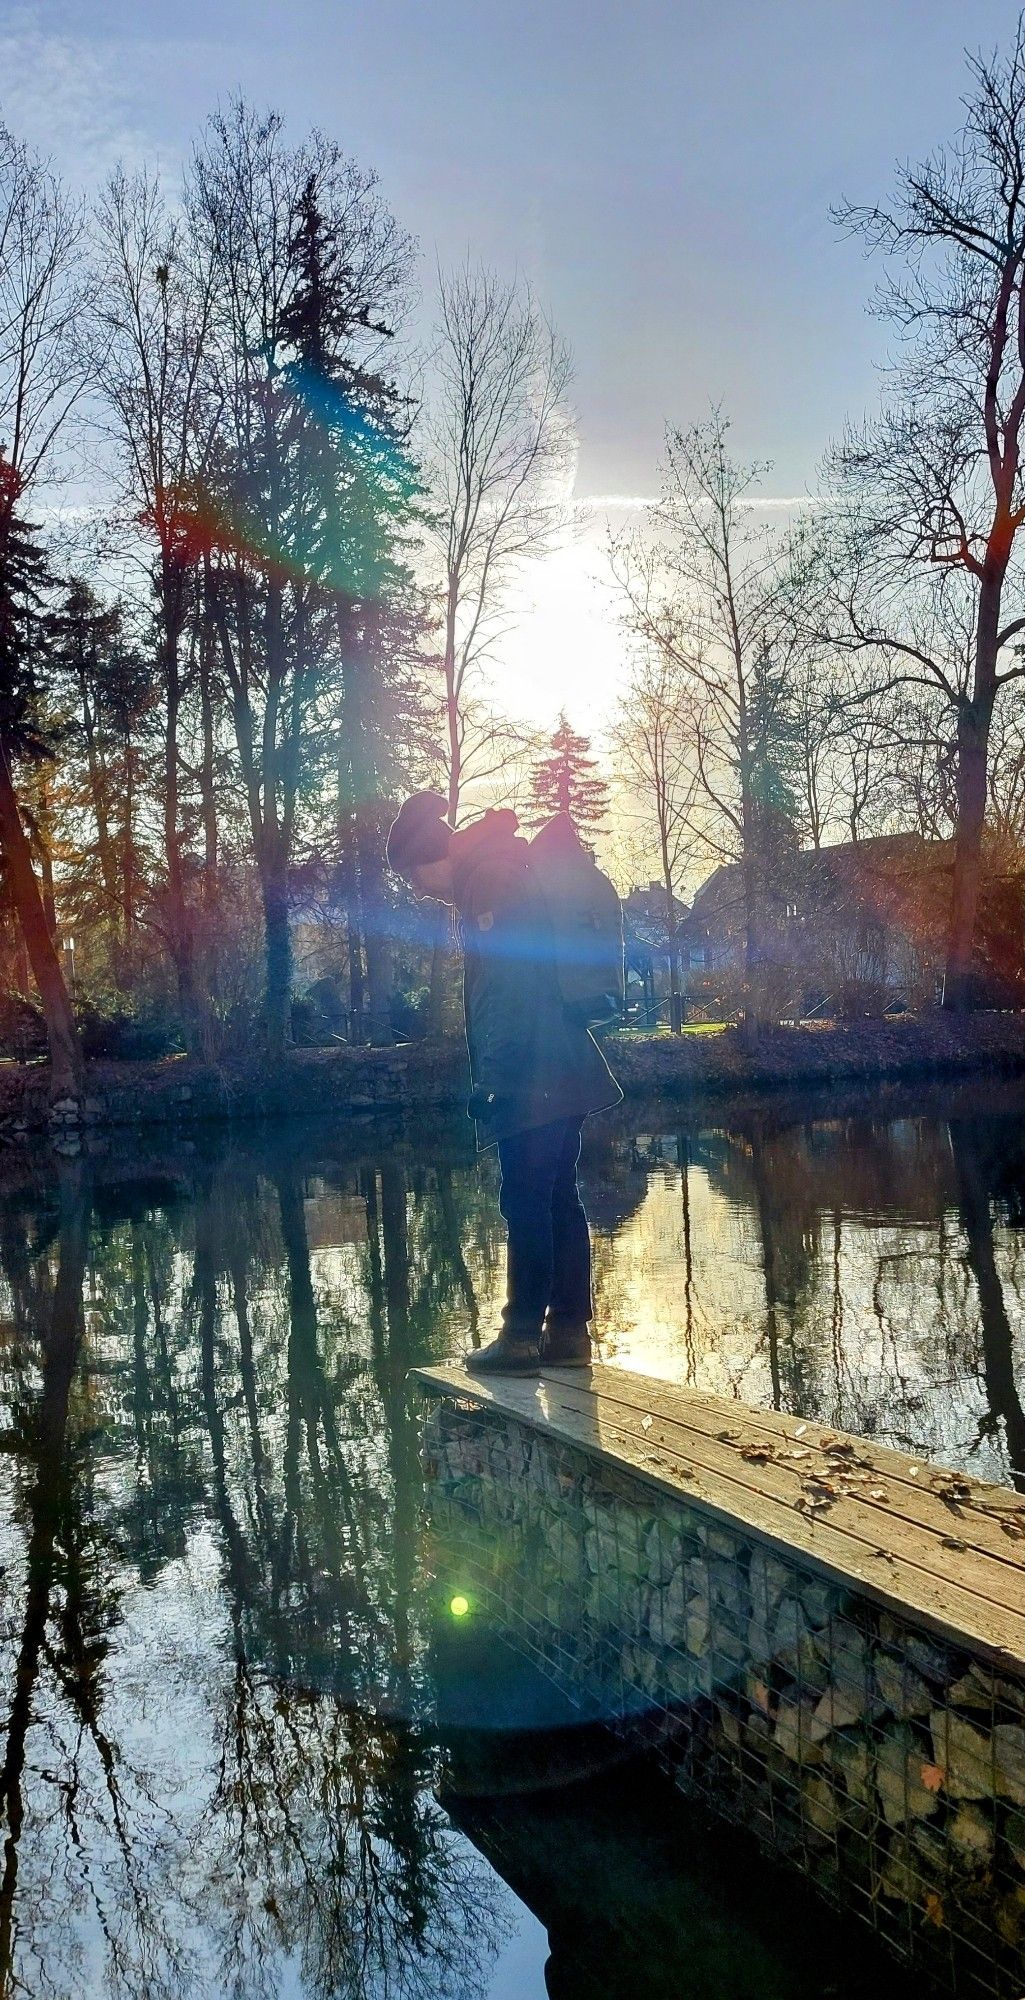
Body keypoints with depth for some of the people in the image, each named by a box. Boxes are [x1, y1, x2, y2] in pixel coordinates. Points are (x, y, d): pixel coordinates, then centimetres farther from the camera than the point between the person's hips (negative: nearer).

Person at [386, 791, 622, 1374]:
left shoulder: (490, 878, -9)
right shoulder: (505, 873, 21)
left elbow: (507, 985, -19)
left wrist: (491, 1076, -18)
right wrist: (496, 1074, 22)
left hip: (533, 1079, -10)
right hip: (560, 1075, 10)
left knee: (527, 1204, -6)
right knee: (559, 1201, 10)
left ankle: (522, 1336, -1)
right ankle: (569, 1332, 15)